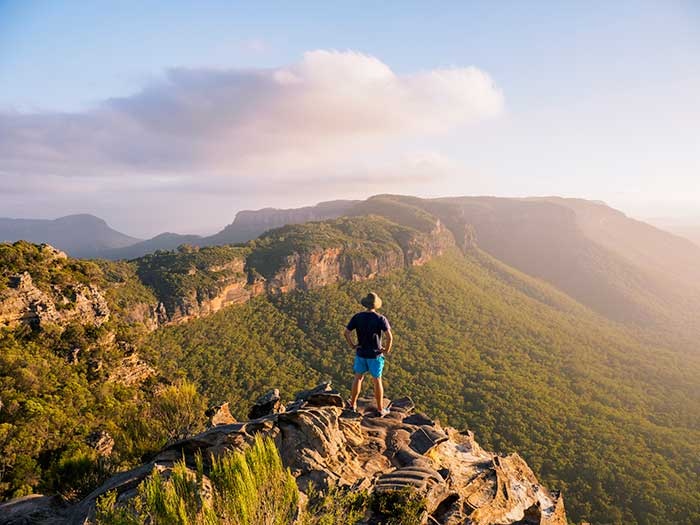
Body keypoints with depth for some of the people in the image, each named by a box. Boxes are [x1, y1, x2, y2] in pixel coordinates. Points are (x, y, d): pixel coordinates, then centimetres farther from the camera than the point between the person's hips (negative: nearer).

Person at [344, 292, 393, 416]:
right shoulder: (381, 319, -19)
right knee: (377, 381, 12)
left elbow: (346, 333, -10)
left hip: (361, 353, 2)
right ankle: (380, 409, 23)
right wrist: (387, 350, -9)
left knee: (358, 378, 20)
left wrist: (352, 346, 1)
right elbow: (390, 337, -25)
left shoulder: (357, 317, -10)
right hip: (375, 354, -2)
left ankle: (353, 405, 31)